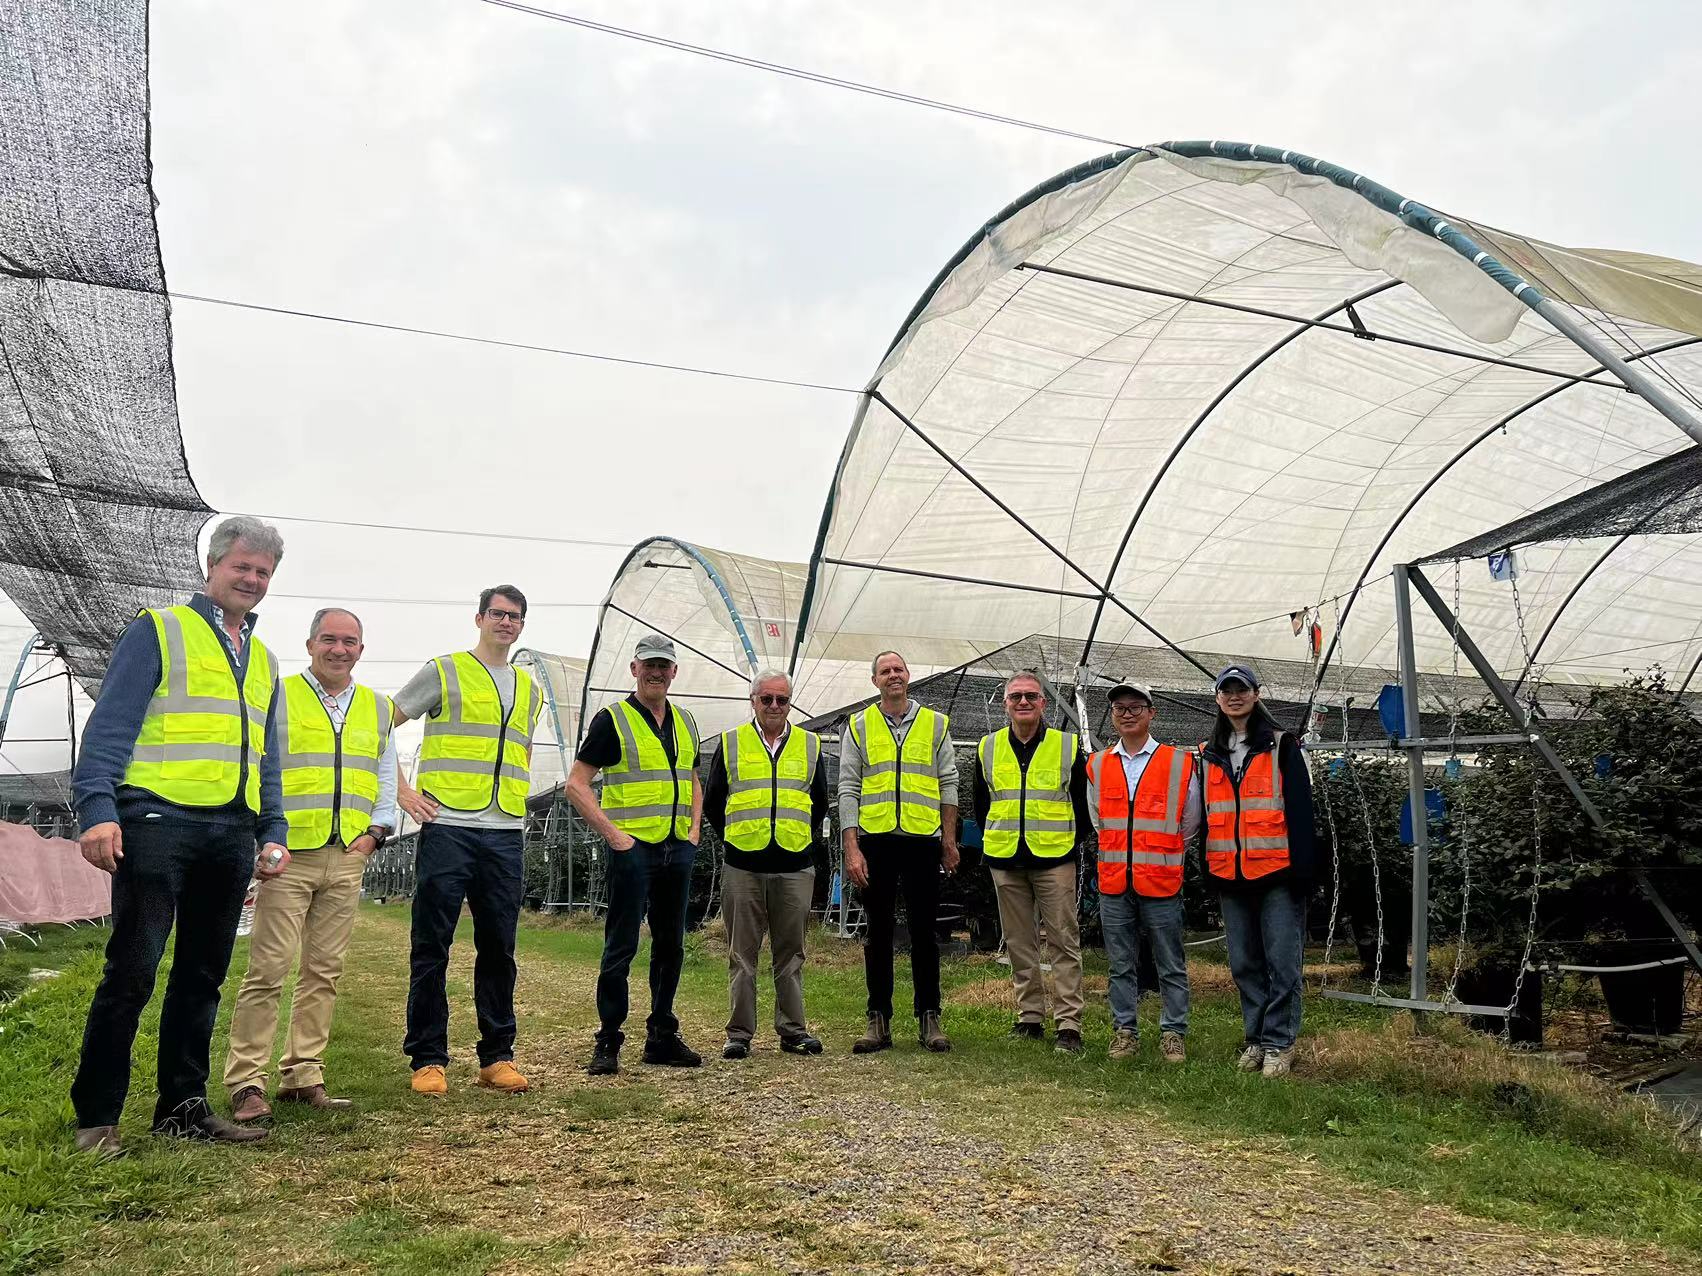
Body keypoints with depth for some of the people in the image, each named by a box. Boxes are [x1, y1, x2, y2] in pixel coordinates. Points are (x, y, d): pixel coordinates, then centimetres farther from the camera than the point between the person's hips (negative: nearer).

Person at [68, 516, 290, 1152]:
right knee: (132, 971, -6)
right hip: (158, 821, -6)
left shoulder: (262, 659, 20)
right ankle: (96, 1114, 7)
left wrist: (274, 832, 13)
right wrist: (97, 809, -17)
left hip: (231, 833, 6)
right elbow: (110, 725, -6)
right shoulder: (158, 629, 2)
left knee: (202, 976, 10)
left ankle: (183, 1104, 19)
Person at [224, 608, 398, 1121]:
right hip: (289, 856, -4)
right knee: (268, 970, -6)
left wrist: (376, 830, 6)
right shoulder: (277, 697, 3)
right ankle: (246, 1083, 1)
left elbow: (386, 779, 20)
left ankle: (302, 1076, 16)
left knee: (324, 972, 8)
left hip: (347, 858, 5)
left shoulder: (378, 708, 15)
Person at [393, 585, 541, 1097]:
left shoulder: (529, 689, 18)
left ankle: (497, 1056, 16)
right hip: (447, 828, -4)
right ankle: (428, 1059, 8)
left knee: (498, 949, 7)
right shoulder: (444, 671, 2)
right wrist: (402, 792, -5)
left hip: (506, 836, 5)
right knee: (432, 948, 0)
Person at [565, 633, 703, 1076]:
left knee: (671, 946, 11)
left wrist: (694, 828, 10)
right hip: (633, 848, -6)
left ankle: (662, 1036, 22)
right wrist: (612, 833, -12)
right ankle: (607, 1042, 6)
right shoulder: (612, 719, -4)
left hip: (678, 849, 6)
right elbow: (577, 783, -7)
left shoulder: (686, 723, 15)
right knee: (621, 947, -3)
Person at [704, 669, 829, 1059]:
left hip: (795, 867, 1)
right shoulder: (731, 743, 7)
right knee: (742, 953, 4)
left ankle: (793, 1030, 15)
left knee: (790, 953, 6)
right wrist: (734, 837, 8)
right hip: (743, 866, -1)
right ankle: (739, 1034, 11)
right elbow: (712, 803, 12)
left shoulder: (809, 745, 11)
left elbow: (820, 803, 19)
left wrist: (802, 838, 12)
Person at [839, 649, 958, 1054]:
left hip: (923, 839, 0)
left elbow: (948, 784, 11)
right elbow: (848, 789, 4)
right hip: (875, 839, 0)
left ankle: (929, 1017, 12)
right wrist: (851, 847, -5)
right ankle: (878, 1021, 12)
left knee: (923, 931, 4)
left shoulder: (935, 724, 10)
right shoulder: (859, 726, 8)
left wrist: (949, 839, 5)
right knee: (878, 933, 6)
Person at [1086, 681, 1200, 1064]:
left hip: (1161, 882, -2)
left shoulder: (1179, 763, 0)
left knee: (1170, 966, 5)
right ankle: (1125, 1031, 19)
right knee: (1121, 965, 9)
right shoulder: (1097, 766, 8)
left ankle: (1173, 1033, 15)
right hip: (1113, 882, 3)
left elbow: (1190, 822, 9)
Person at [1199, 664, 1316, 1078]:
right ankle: (1255, 1039, 20)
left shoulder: (1282, 747, 0)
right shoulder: (1209, 755, 14)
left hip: (1275, 872, -5)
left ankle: (1278, 1043, 5)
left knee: (1281, 963, -3)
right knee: (1244, 964, 10)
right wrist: (1208, 871, 13)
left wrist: (1301, 869, -10)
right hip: (1230, 876, 5)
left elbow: (1300, 810, -4)